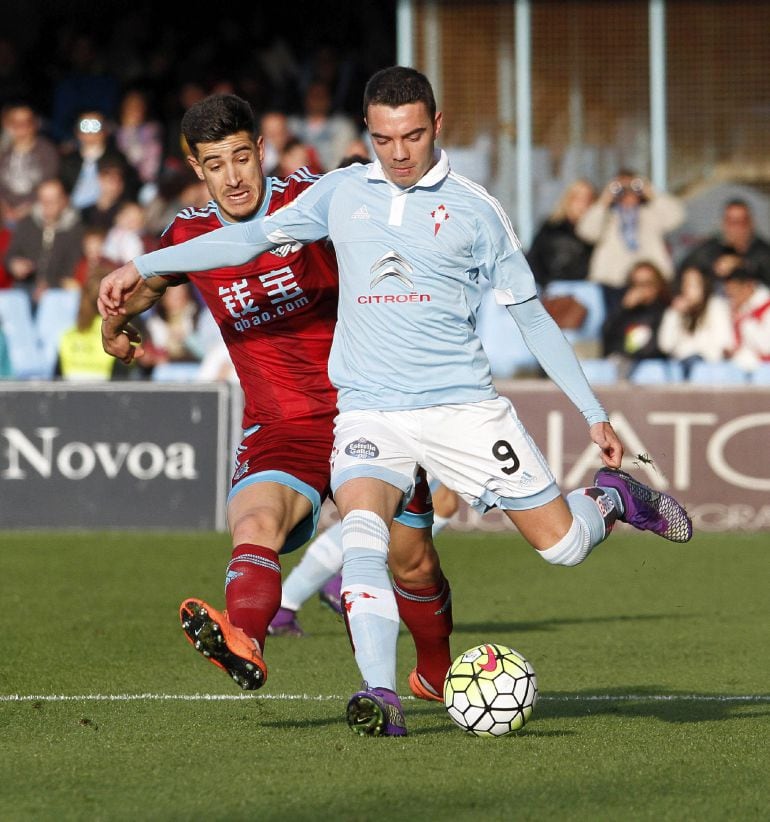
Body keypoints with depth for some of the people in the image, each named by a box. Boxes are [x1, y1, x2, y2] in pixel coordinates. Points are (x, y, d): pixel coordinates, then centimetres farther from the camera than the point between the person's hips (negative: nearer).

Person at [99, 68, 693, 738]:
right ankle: (382, 699, -31)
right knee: (361, 534, -28)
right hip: (370, 413, 1)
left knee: (562, 545, 0)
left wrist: (594, 413, 6)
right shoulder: (341, 193, 7)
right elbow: (252, 237, 14)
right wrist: (143, 267, 11)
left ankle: (613, 496, 35)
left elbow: (531, 314, 7)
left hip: (462, 405, -1)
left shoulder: (474, 208, 1)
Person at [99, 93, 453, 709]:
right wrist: (115, 324, 38)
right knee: (255, 523, -31)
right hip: (278, 429, 0)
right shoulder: (189, 236, 4)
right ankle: (243, 642, -60)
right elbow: (149, 281, 27)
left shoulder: (309, 201, -5)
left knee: (412, 564, 4)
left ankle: (436, 671, 34)